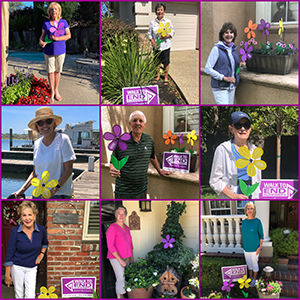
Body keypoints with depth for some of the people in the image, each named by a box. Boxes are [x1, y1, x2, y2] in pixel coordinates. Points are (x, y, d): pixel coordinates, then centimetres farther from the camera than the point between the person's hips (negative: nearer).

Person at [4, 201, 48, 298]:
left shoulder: (41, 229, -9)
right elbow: (9, 254, -11)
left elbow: (45, 243, 17)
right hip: (17, 267, -2)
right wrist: (7, 275, -9)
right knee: (19, 295, 11)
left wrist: (42, 254, 2)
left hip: (32, 268, 2)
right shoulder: (15, 231, -16)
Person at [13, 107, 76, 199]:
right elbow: (35, 173, 14)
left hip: (60, 194, -4)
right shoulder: (37, 143, 9)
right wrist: (22, 190, 2)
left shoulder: (63, 139, -5)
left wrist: (55, 189, -18)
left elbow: (68, 169, -8)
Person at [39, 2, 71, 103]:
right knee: (50, 71, 1)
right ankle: (52, 92, 14)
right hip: (49, 51, 0)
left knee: (57, 71, 10)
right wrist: (41, 41, -19)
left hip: (60, 50, 0)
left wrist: (56, 38, -17)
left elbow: (68, 35, -5)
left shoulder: (63, 22, 0)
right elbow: (42, 35, 5)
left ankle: (56, 90, 25)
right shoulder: (46, 23, 1)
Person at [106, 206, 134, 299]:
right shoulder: (112, 228, -16)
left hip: (125, 258, 7)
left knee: (125, 278, 7)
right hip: (116, 258, -7)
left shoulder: (126, 228, 9)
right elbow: (110, 246, -21)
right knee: (121, 279, -10)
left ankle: (122, 296, 17)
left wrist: (131, 257, 13)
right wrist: (120, 260, -22)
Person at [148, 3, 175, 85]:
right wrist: (152, 41, -8)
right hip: (156, 46, 2)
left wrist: (167, 35, -16)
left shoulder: (168, 21, 0)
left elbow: (172, 31, 5)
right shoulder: (152, 22, 3)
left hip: (165, 45, -2)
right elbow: (149, 33, 9)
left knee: (166, 62, 3)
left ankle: (166, 77, 18)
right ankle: (158, 76, 29)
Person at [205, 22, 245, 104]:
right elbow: (207, 69, -14)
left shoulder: (234, 48, 11)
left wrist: (240, 65, 1)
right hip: (220, 88, -7)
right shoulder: (217, 49, -10)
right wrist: (224, 78, -18)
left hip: (232, 87, 7)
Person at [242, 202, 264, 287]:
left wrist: (260, 247, -13)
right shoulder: (244, 222, -2)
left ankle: (254, 279, 26)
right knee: (249, 262, 18)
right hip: (246, 247, 4)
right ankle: (250, 277, 35)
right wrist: (244, 245, 11)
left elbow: (261, 235, -9)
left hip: (255, 248, -4)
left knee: (254, 263, 9)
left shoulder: (257, 221, -15)